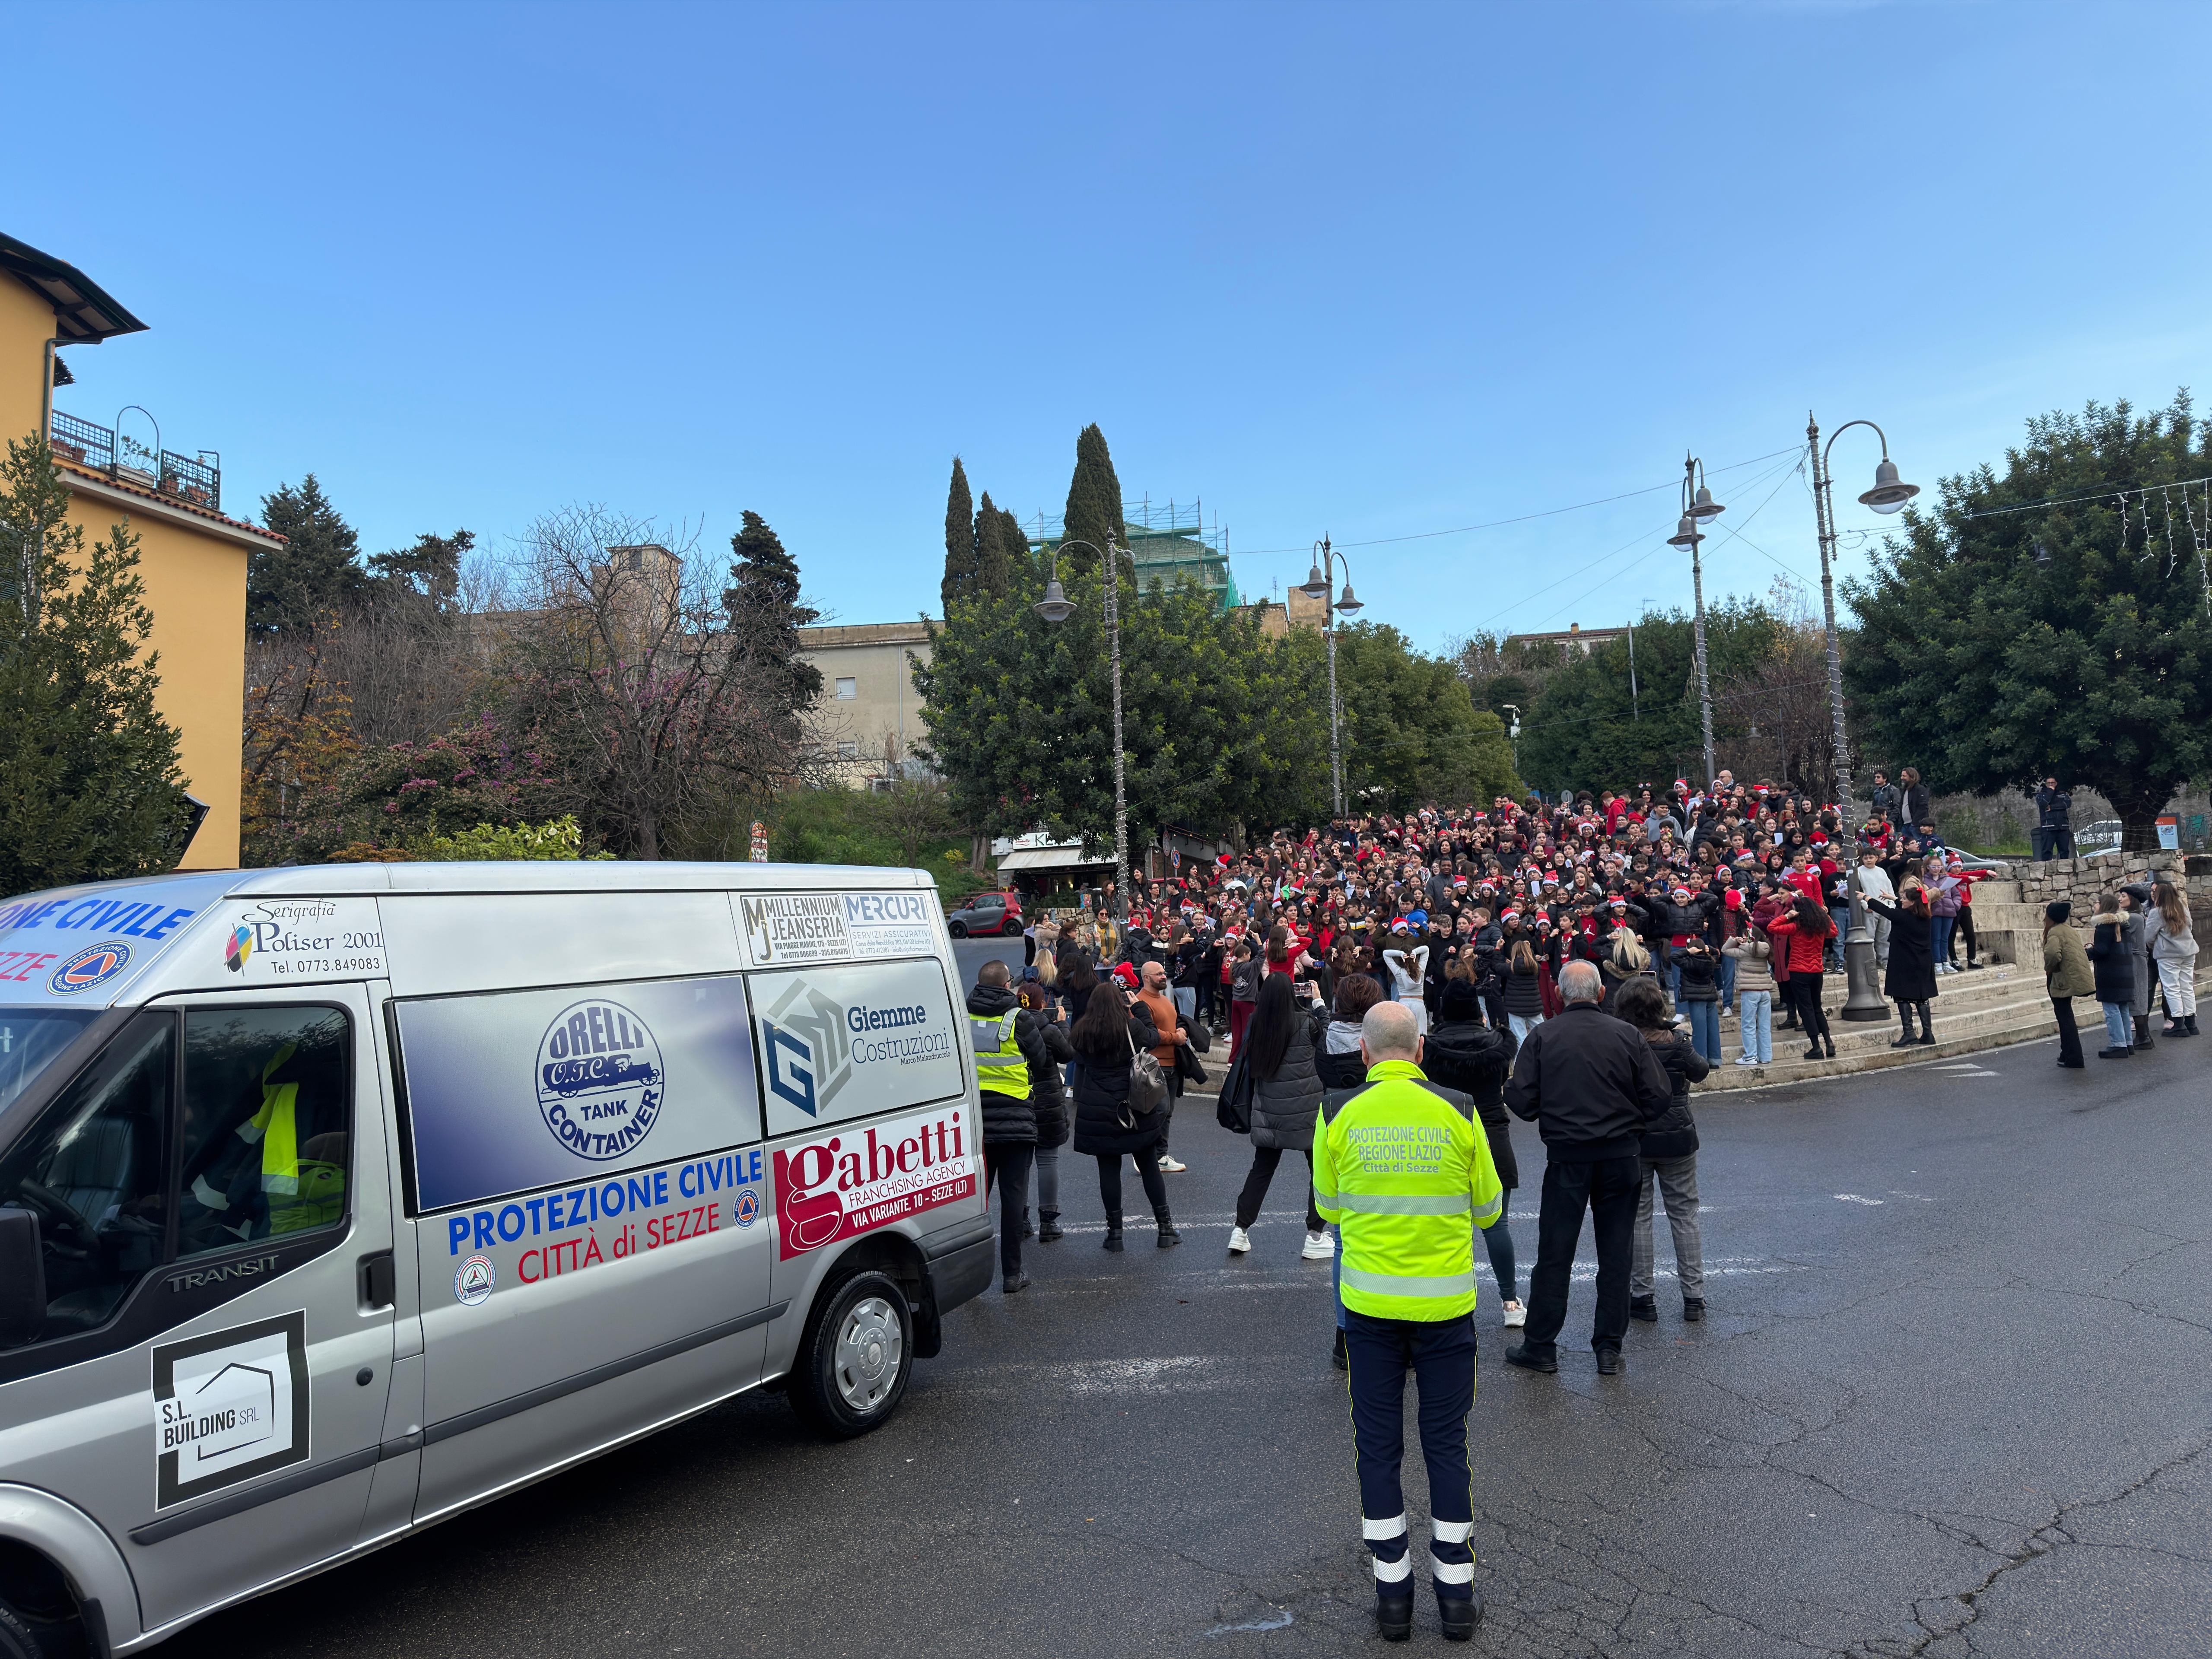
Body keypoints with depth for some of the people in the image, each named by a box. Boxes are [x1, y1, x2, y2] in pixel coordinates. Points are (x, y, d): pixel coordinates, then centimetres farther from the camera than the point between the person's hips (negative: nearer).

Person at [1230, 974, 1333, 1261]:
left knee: (1261, 1169, 17)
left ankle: (1240, 1232, 17)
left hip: (1267, 1111, 4)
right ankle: (1315, 1237, 15)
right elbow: (1327, 1032, 5)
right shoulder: (1305, 1022, -15)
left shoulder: (1255, 1024, -6)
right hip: (1306, 1110, -4)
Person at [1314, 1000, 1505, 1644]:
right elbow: (1489, 1209, 4)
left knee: (1378, 1446, 12)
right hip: (1445, 1303, 0)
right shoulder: (1458, 1112, -7)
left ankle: (1393, 1591, 20)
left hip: (1370, 1306, 0)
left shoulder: (1340, 1115, -7)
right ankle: (1456, 1591, 22)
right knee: (1446, 1445, 13)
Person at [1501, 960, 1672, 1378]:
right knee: (1615, 1253, 11)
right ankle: (1609, 1348, 16)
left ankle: (1540, 1346, 13)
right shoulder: (1628, 1035, -3)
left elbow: (1520, 1100, -9)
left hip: (1567, 1157, -1)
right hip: (1622, 1154, 2)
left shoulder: (1542, 1037, -6)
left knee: (1554, 1253, 6)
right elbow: (1660, 1096, -3)